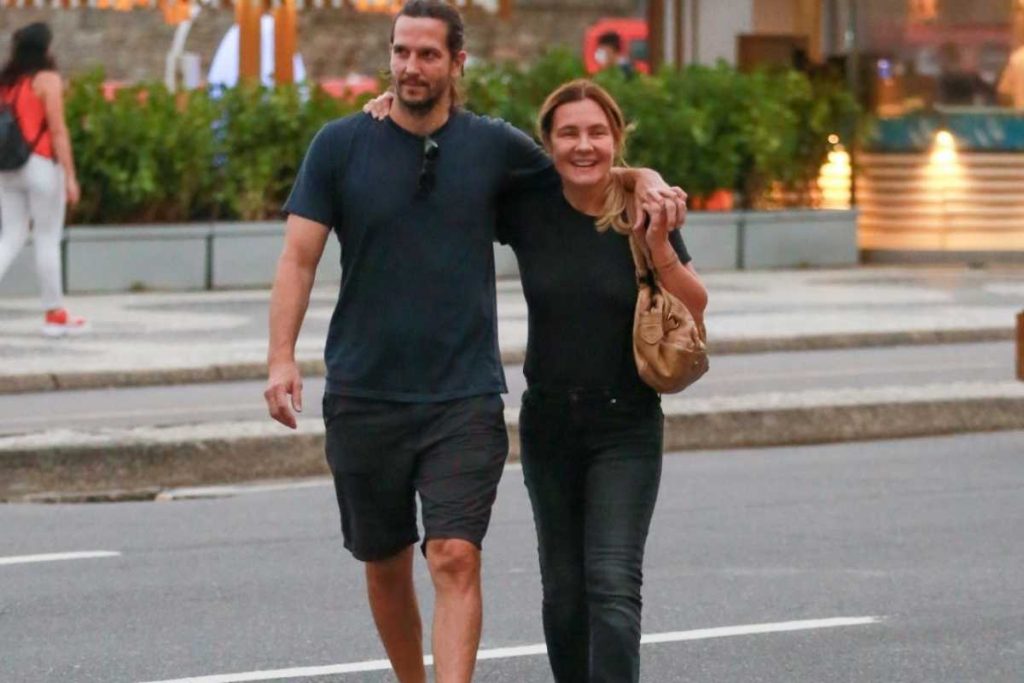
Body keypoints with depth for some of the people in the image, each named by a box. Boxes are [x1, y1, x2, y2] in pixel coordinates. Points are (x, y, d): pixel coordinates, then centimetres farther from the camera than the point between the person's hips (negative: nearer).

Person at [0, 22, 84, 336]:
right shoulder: (47, 80, -7)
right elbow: (58, 131, -13)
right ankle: (54, 314, 9)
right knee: (48, 240, 2)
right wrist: (70, 176, -13)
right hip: (41, 166, -6)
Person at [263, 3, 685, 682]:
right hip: (364, 395, 1)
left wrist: (646, 182, -4)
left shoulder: (494, 146, 3)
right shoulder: (341, 145, 0)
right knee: (385, 564, 11)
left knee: (456, 557, -14)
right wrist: (282, 356, -15)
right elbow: (299, 256, -3)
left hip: (465, 396, -1)